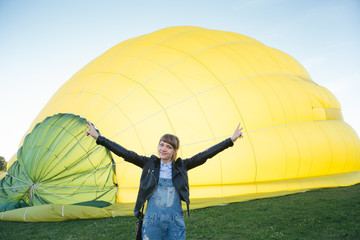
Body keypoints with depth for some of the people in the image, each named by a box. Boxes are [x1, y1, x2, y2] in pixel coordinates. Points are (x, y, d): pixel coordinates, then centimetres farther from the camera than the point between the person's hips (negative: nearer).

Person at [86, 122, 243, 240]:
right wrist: (99, 138, -6)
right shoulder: (149, 164, 0)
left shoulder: (181, 166, 1)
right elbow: (125, 153, -3)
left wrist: (231, 140, -6)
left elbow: (204, 155, -3)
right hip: (152, 221, 0)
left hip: (175, 222, 1)